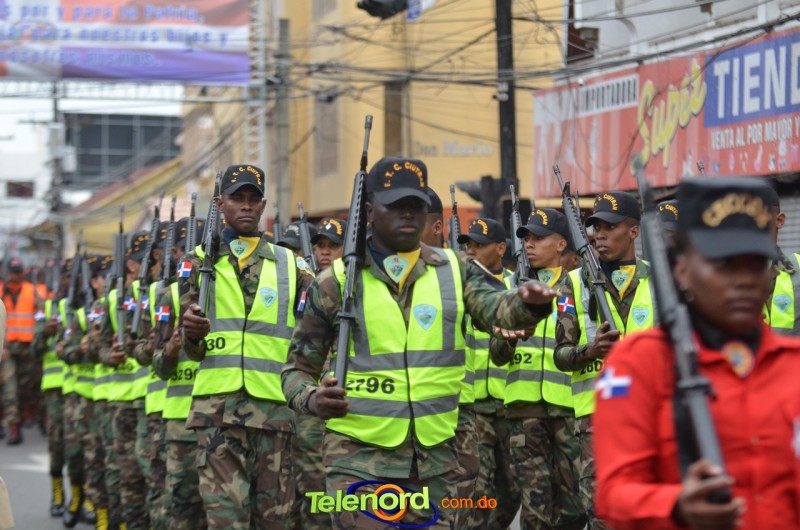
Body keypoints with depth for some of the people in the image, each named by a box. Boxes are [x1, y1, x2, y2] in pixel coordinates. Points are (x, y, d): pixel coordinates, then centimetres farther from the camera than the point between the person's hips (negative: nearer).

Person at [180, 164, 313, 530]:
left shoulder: (289, 265, 13)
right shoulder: (200, 261, 11)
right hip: (219, 407, -1)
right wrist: (192, 333, -13)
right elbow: (191, 348, 9)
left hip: (275, 406, 2)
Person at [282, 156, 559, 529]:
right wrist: (311, 399, -15)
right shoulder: (335, 282, 1)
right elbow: (298, 368, 6)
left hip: (436, 459, 3)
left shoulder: (454, 271, 7)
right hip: (359, 456, -2)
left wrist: (528, 303, -32)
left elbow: (497, 309, -9)